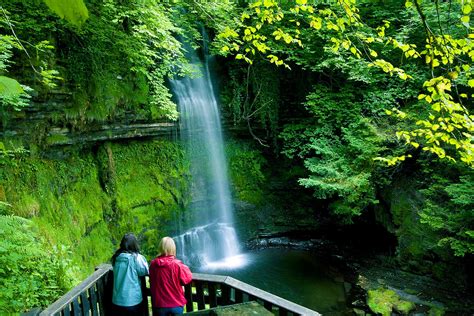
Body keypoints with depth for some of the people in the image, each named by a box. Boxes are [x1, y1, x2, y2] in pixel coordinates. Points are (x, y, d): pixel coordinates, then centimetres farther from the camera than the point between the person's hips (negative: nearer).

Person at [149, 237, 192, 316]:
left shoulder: (153, 264, -9)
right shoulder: (177, 264, -19)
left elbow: (152, 283, 8)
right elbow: (188, 278, -7)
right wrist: (184, 267, 6)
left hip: (159, 304, 2)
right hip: (176, 304, -2)